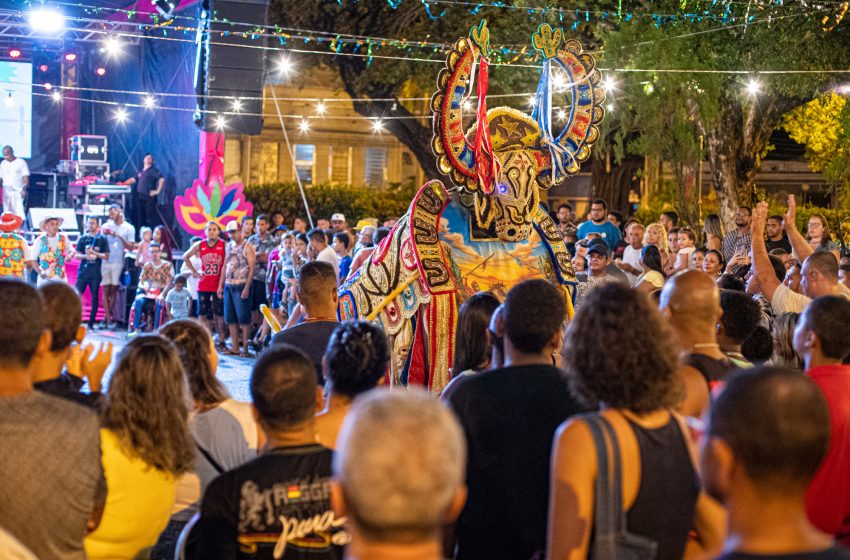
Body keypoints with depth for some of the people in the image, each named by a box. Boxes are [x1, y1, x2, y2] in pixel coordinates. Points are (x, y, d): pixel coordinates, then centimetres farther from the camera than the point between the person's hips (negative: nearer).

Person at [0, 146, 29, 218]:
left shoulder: (21, 162, -3)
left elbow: (25, 177, -6)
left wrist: (24, 189, -14)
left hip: (17, 192, -5)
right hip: (6, 192, 5)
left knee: (19, 212, -15)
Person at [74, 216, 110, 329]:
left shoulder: (102, 239, 6)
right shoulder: (82, 238, 10)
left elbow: (106, 256, 2)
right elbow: (76, 255, 7)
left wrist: (94, 253, -12)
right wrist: (86, 256, -13)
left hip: (96, 272, -1)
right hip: (83, 270, 1)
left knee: (95, 297, 1)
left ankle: (91, 323, 7)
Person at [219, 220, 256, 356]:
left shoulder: (247, 247, -6)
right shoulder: (229, 246, 14)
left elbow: (252, 268, -11)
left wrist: (247, 288, -18)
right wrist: (220, 285, 13)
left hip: (241, 286, -7)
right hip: (228, 286, 7)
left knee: (243, 317, -5)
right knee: (230, 318, 8)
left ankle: (245, 347, 0)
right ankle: (235, 347, 14)